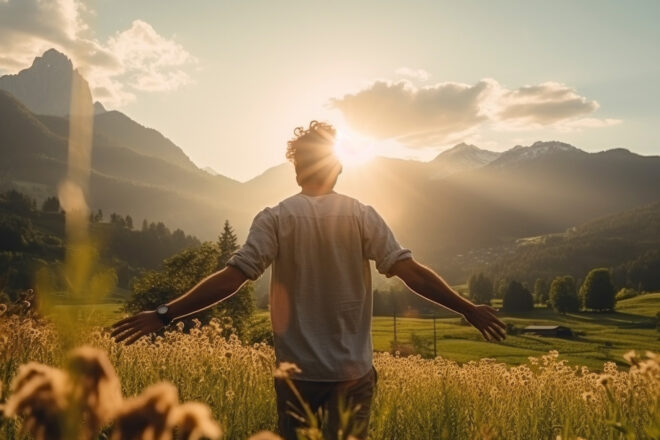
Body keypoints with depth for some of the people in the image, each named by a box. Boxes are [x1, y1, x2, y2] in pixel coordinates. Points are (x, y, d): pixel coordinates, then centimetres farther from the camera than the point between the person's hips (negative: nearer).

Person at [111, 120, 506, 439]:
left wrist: (164, 315, -8)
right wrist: (469, 309, 3)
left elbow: (232, 278, -13)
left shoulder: (276, 219, -6)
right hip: (353, 372, 1)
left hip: (298, 372, 0)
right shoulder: (363, 216, -3)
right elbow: (411, 272, -7)